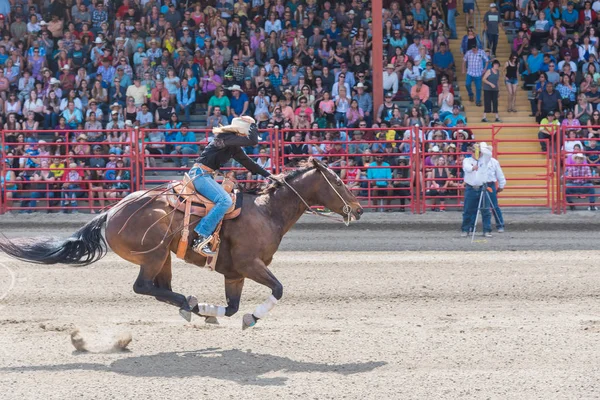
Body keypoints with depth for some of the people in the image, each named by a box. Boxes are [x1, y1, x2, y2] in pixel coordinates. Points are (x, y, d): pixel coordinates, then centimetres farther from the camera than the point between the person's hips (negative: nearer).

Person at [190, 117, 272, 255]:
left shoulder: (234, 148, 16)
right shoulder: (226, 138, -14)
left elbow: (248, 163, 23)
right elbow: (252, 141, -23)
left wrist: (268, 175, 20)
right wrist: (253, 125, -5)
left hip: (207, 176, 11)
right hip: (200, 174, -11)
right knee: (225, 200, -26)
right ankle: (201, 239, -32)